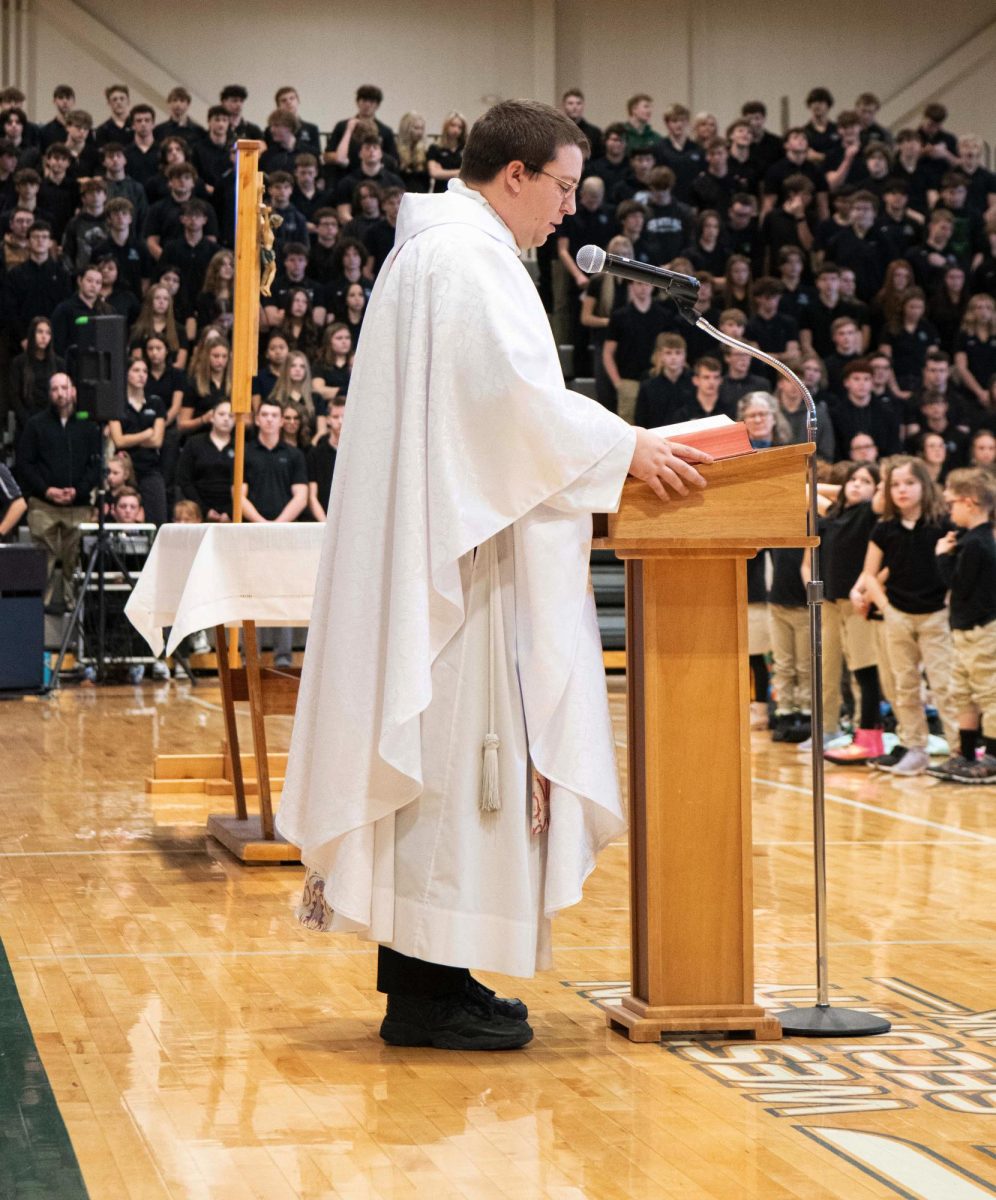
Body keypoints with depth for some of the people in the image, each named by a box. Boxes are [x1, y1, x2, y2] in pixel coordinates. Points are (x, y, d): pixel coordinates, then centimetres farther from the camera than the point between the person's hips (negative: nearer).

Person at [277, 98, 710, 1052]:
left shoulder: (445, 249, 21)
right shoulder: (467, 257, -12)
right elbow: (513, 391, -20)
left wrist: (603, 448, 20)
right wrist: (624, 447, -12)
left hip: (445, 536, 11)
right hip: (463, 543, -11)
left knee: (440, 746, 10)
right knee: (457, 739, -9)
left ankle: (420, 973, 14)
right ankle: (428, 989, -7)